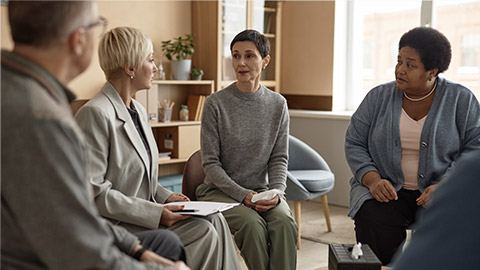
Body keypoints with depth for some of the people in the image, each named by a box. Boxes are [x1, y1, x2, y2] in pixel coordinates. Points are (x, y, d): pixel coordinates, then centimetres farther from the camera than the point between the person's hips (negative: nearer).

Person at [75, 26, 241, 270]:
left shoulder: (139, 111, 12)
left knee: (214, 220, -9)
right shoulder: (95, 113, -18)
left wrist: (165, 196, 4)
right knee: (203, 232, -18)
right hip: (113, 223, -8)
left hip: (143, 211, 9)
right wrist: (154, 213, -23)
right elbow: (93, 190, -22)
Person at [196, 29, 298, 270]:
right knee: (253, 224, -30)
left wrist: (276, 191, -13)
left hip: (261, 190, 3)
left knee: (285, 223, -27)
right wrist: (243, 195, -17)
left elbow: (279, 159, 6)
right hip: (220, 190, -2)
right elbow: (211, 163, -7)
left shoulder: (277, 104, 5)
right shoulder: (215, 104, -6)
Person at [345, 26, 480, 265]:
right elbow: (354, 144, 6)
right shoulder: (378, 97, 6)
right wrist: (373, 180, -12)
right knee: (373, 223, -30)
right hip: (387, 189, 1)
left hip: (441, 192, 0)